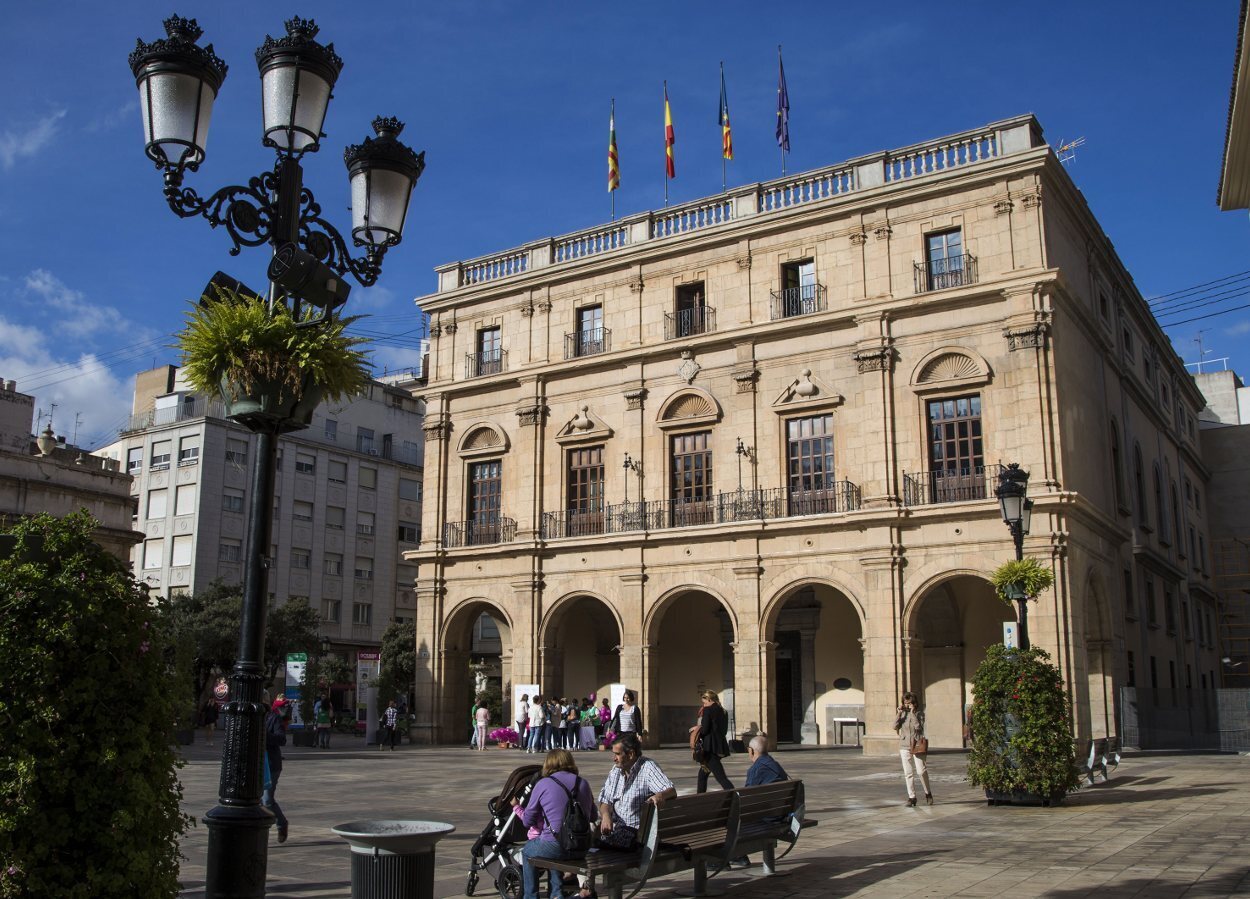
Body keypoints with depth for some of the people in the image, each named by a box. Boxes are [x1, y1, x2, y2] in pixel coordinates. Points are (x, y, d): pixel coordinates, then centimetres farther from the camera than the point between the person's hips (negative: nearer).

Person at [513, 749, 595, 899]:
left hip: (556, 847, -5)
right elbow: (592, 817, 15)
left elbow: (528, 821, 2)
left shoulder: (543, 784, -4)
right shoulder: (583, 784, 8)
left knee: (527, 851, 27)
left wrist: (516, 806, 21)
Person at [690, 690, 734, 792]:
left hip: (710, 748, -9)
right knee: (702, 774, 21)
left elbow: (704, 730, -15)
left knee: (721, 777, -11)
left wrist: (697, 729, 6)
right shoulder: (723, 711, 13)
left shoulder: (708, 710, -9)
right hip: (721, 746, 9)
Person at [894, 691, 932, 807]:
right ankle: (911, 797, 10)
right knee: (908, 773, 3)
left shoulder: (919, 713, -3)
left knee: (921, 771, -6)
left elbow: (918, 726, -18)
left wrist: (912, 713, -19)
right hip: (904, 746, 3)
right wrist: (899, 713, -11)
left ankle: (928, 794, 16)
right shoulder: (902, 713, 7)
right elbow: (895, 726, -4)